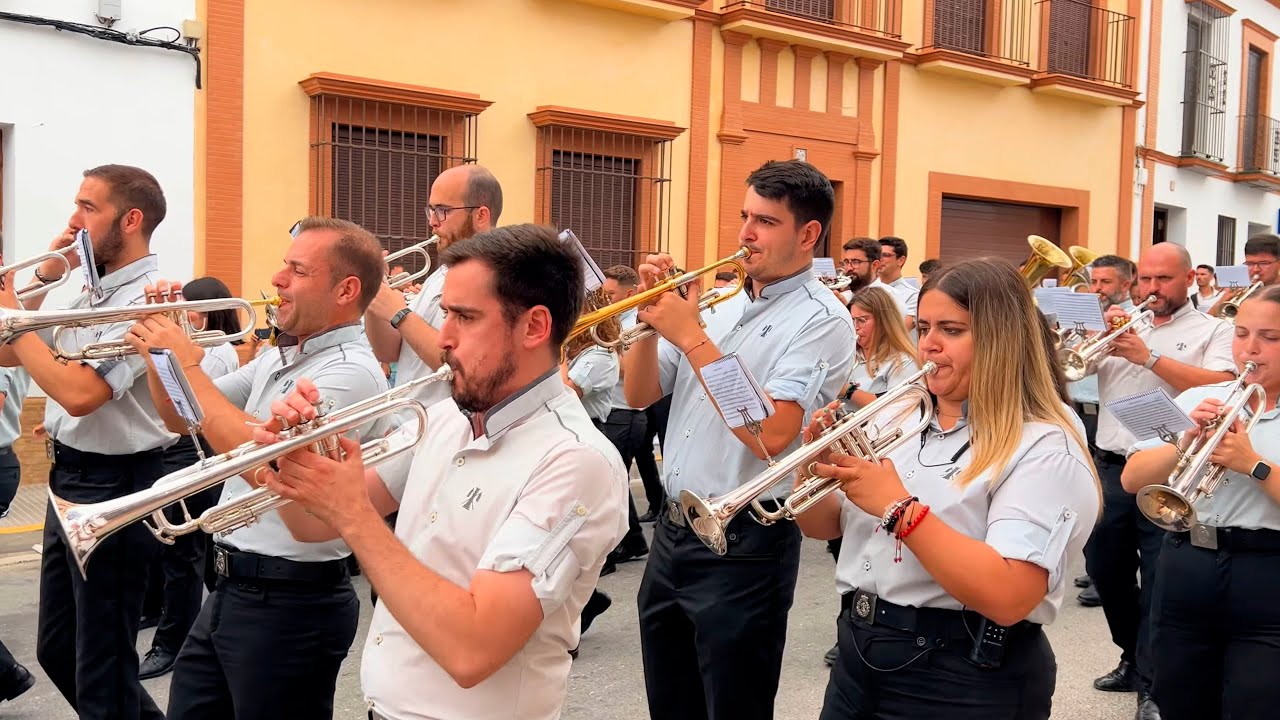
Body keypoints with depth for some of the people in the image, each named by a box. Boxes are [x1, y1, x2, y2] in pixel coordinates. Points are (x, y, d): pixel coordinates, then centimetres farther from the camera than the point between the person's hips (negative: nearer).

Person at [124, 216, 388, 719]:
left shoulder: (350, 371, -19)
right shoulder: (275, 359, 10)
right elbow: (182, 419, 17)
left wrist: (188, 365, -20)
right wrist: (159, 350, 1)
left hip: (290, 602, -9)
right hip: (231, 587, 9)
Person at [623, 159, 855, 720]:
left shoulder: (822, 320, -13)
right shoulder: (720, 303, 10)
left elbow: (769, 434, -25)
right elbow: (639, 395, 11)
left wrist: (691, 337, -21)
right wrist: (652, 319, -6)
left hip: (744, 545, -7)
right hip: (672, 530, 7)